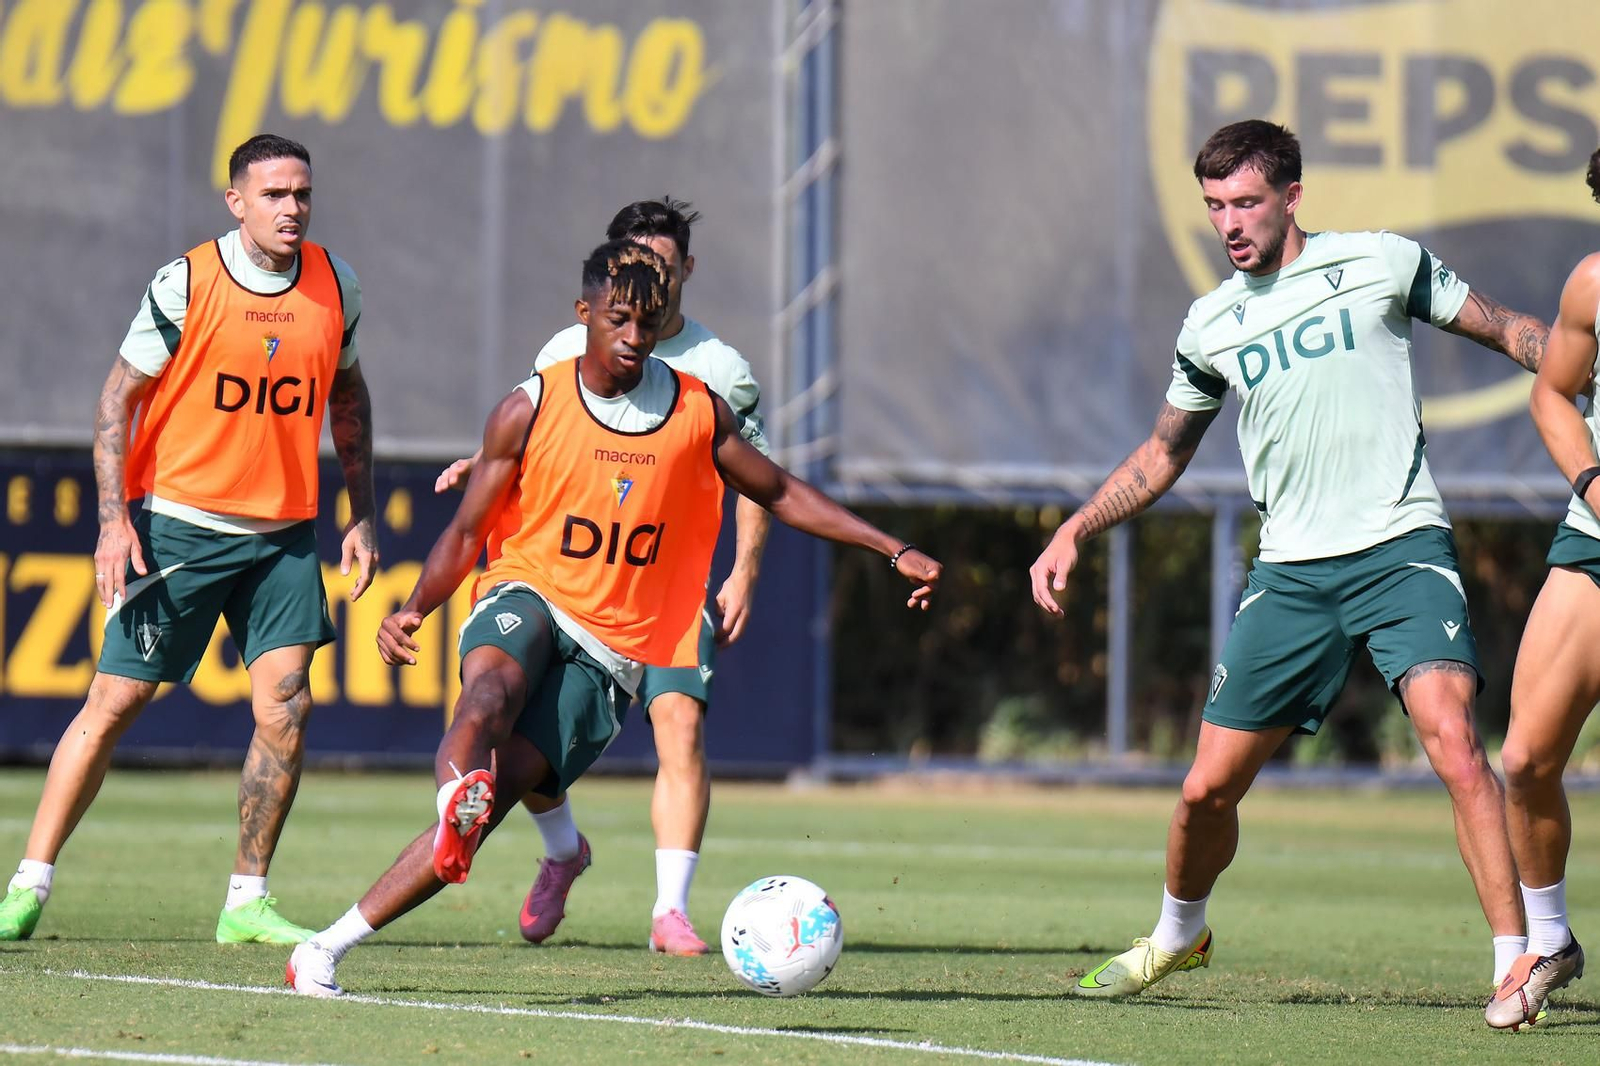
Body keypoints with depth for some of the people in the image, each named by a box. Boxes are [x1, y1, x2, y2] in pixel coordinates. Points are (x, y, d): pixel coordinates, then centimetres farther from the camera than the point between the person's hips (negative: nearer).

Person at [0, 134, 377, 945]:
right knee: (115, 701, -5)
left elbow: (348, 394, 17)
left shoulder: (336, 285, 3)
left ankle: (247, 901, 2)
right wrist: (115, 519, -12)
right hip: (178, 523, -4)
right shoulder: (186, 284, -10)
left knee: (286, 703, -8)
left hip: (284, 532, 4)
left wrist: (361, 515, 13)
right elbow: (119, 393, -4)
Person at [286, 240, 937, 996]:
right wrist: (414, 609, -16)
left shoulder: (697, 412, 4)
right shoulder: (531, 409, -2)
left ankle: (327, 949, -19)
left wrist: (894, 551, 11)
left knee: (488, 807, -17)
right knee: (492, 688, -40)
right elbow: (468, 532, 2)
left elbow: (780, 495, 16)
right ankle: (456, 796, -71)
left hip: (612, 652, 0)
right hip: (527, 596, 0)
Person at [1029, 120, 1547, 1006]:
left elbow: (1506, 330, 10)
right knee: (1207, 789, 5)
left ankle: (1516, 964, -21)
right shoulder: (1211, 325, 12)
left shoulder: (1381, 264, 2)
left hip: (1401, 551, -4)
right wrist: (1074, 532, 16)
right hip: (1290, 574, 4)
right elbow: (1164, 452, 25)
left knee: (1452, 742, -26)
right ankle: (1178, 934, 35)